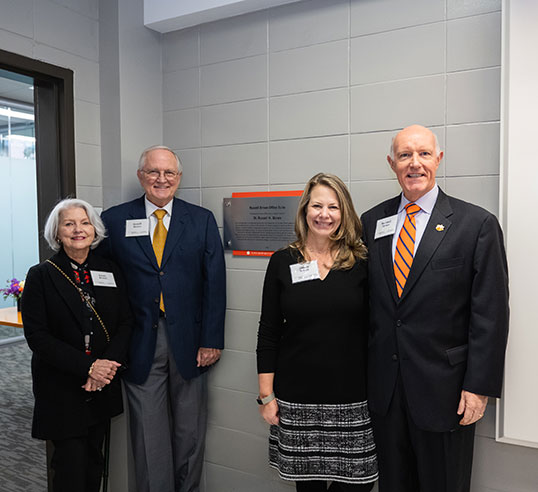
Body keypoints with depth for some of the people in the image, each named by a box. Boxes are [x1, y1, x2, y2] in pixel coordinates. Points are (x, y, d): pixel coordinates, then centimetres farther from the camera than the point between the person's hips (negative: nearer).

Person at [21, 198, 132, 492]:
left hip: (103, 386, 3)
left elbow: (126, 323, 3)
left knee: (94, 459, 14)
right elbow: (37, 336, -11)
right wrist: (87, 366, -18)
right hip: (61, 388, -3)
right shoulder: (41, 275, -6)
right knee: (71, 464, 2)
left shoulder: (110, 272, 4)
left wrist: (109, 364, -13)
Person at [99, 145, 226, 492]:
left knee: (190, 433, 14)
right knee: (149, 435, 9)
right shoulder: (115, 220, 3)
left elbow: (215, 283, -1)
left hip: (189, 341, 1)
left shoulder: (202, 220, 3)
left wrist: (212, 340, -6)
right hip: (140, 344, 0)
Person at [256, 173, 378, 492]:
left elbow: (373, 330, 2)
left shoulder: (361, 263, -1)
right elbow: (268, 333, 2)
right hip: (297, 399, 1)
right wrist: (267, 395, 0)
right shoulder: (283, 262, 0)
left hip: (352, 397, 0)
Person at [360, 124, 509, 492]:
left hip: (443, 388, -3)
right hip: (384, 387, 3)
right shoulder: (373, 221, 4)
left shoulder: (477, 224, -7)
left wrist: (479, 386, -11)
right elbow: (365, 304, 7)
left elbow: (490, 314, -8)